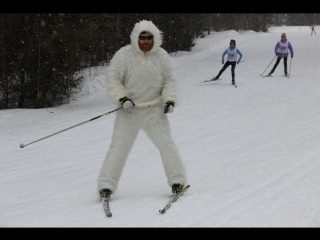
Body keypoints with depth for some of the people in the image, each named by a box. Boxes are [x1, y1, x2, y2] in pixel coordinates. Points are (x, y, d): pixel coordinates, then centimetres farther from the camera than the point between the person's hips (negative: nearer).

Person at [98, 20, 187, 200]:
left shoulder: (162, 56, 1)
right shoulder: (124, 55, -7)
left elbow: (170, 80, 6)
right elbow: (113, 80, -5)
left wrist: (170, 99, -10)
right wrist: (122, 98, -18)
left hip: (155, 110, 2)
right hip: (130, 110, -2)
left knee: (166, 143, -7)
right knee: (119, 147, -6)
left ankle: (177, 180, 4)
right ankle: (106, 185, -1)